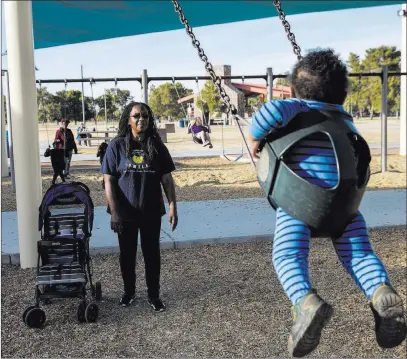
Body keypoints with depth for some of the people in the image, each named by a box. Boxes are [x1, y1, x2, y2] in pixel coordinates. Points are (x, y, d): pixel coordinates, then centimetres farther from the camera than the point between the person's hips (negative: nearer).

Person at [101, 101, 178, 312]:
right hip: (125, 213, -1)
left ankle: (153, 295, 23)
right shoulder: (117, 146, -6)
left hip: (151, 212, 1)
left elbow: (167, 179, 2)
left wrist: (173, 206, -6)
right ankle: (129, 292, 32)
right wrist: (114, 212, -12)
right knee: (127, 254, 13)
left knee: (152, 254, 9)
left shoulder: (157, 146, -1)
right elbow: (108, 181, -7)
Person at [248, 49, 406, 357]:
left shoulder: (299, 108, 3)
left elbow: (272, 111, -20)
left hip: (298, 194, -4)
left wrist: (255, 138, -4)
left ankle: (306, 301, -38)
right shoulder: (344, 116, 20)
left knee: (288, 254, -10)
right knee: (358, 252, 6)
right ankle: (381, 291, -23)